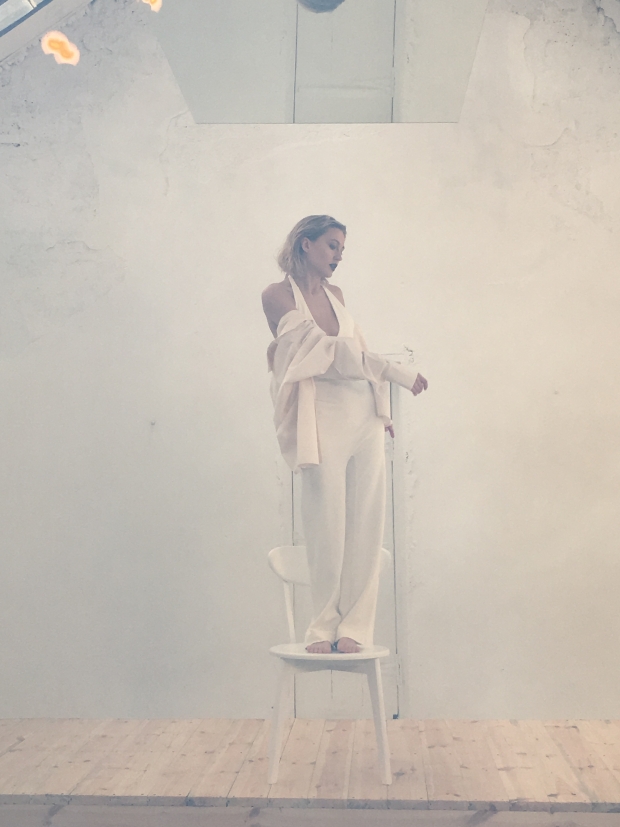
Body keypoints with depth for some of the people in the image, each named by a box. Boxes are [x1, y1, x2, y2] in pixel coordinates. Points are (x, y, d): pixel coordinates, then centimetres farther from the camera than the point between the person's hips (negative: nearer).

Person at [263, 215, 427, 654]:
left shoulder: (335, 293, 20)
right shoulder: (278, 295, 1)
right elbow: (325, 350, -8)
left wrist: (382, 409, 14)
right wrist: (398, 373, -9)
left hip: (364, 414, 5)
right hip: (322, 417, -5)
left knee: (366, 524, -1)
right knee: (327, 527, -6)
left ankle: (353, 627, 7)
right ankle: (324, 627, 8)